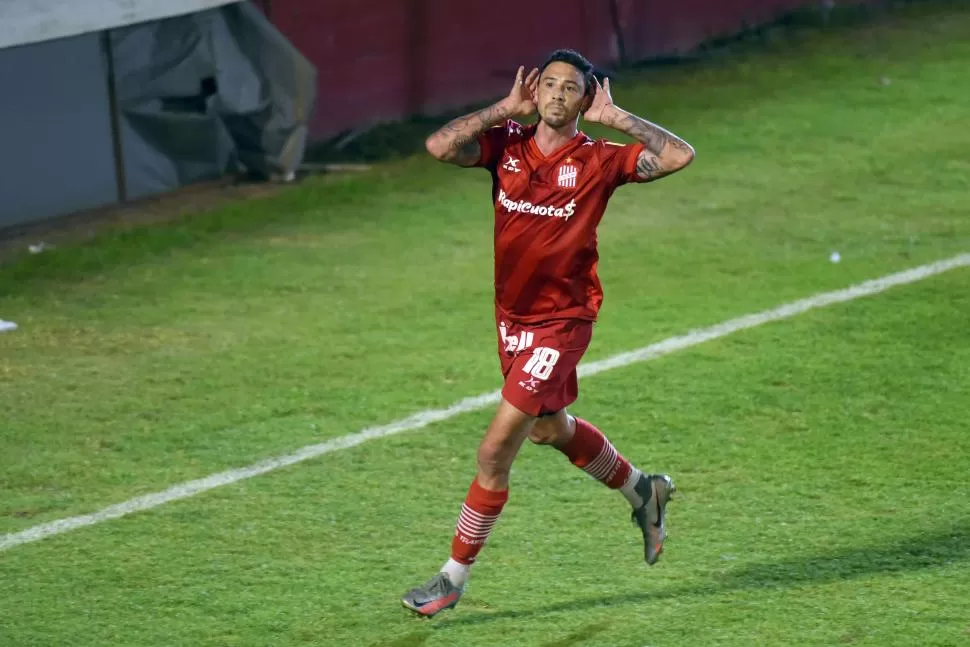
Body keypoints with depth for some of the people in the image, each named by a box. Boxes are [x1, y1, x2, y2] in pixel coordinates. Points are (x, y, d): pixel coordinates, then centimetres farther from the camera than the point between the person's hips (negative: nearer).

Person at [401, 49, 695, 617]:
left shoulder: (597, 161, -10)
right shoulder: (507, 147, -2)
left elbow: (680, 155, -19)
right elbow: (439, 147, -17)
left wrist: (614, 117, -16)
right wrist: (505, 109, -12)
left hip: (562, 320, -6)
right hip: (511, 315, 6)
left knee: (496, 450, -10)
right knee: (551, 429, 26)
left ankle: (455, 577, 1)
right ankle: (643, 491, 51)